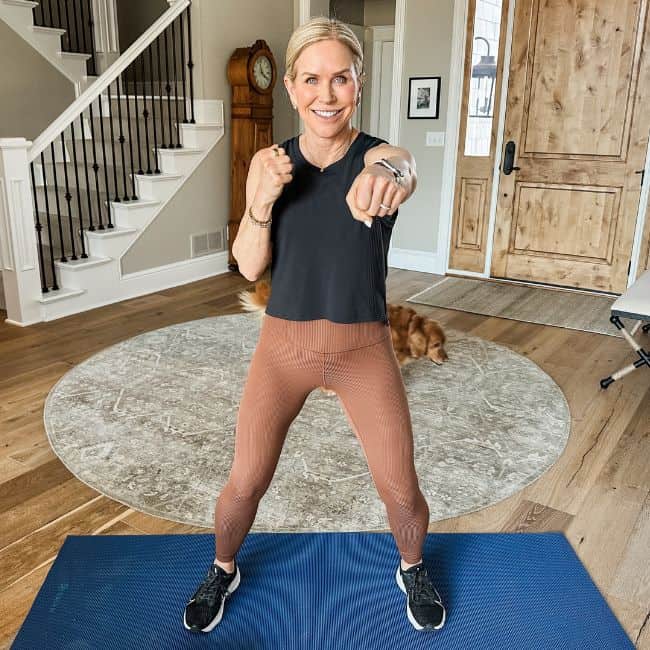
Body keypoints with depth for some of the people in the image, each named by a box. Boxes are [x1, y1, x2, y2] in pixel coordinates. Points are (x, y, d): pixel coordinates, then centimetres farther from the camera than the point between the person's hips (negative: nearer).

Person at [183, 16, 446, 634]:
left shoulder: (381, 155, -10)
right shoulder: (268, 162, -3)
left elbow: (402, 170, -36)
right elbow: (249, 265, -6)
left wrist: (386, 175, -60)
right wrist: (264, 199, -24)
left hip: (364, 349, -1)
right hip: (283, 345, 1)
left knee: (401, 491, 6)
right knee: (244, 483, 7)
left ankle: (411, 570, 41)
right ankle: (222, 572, 40)